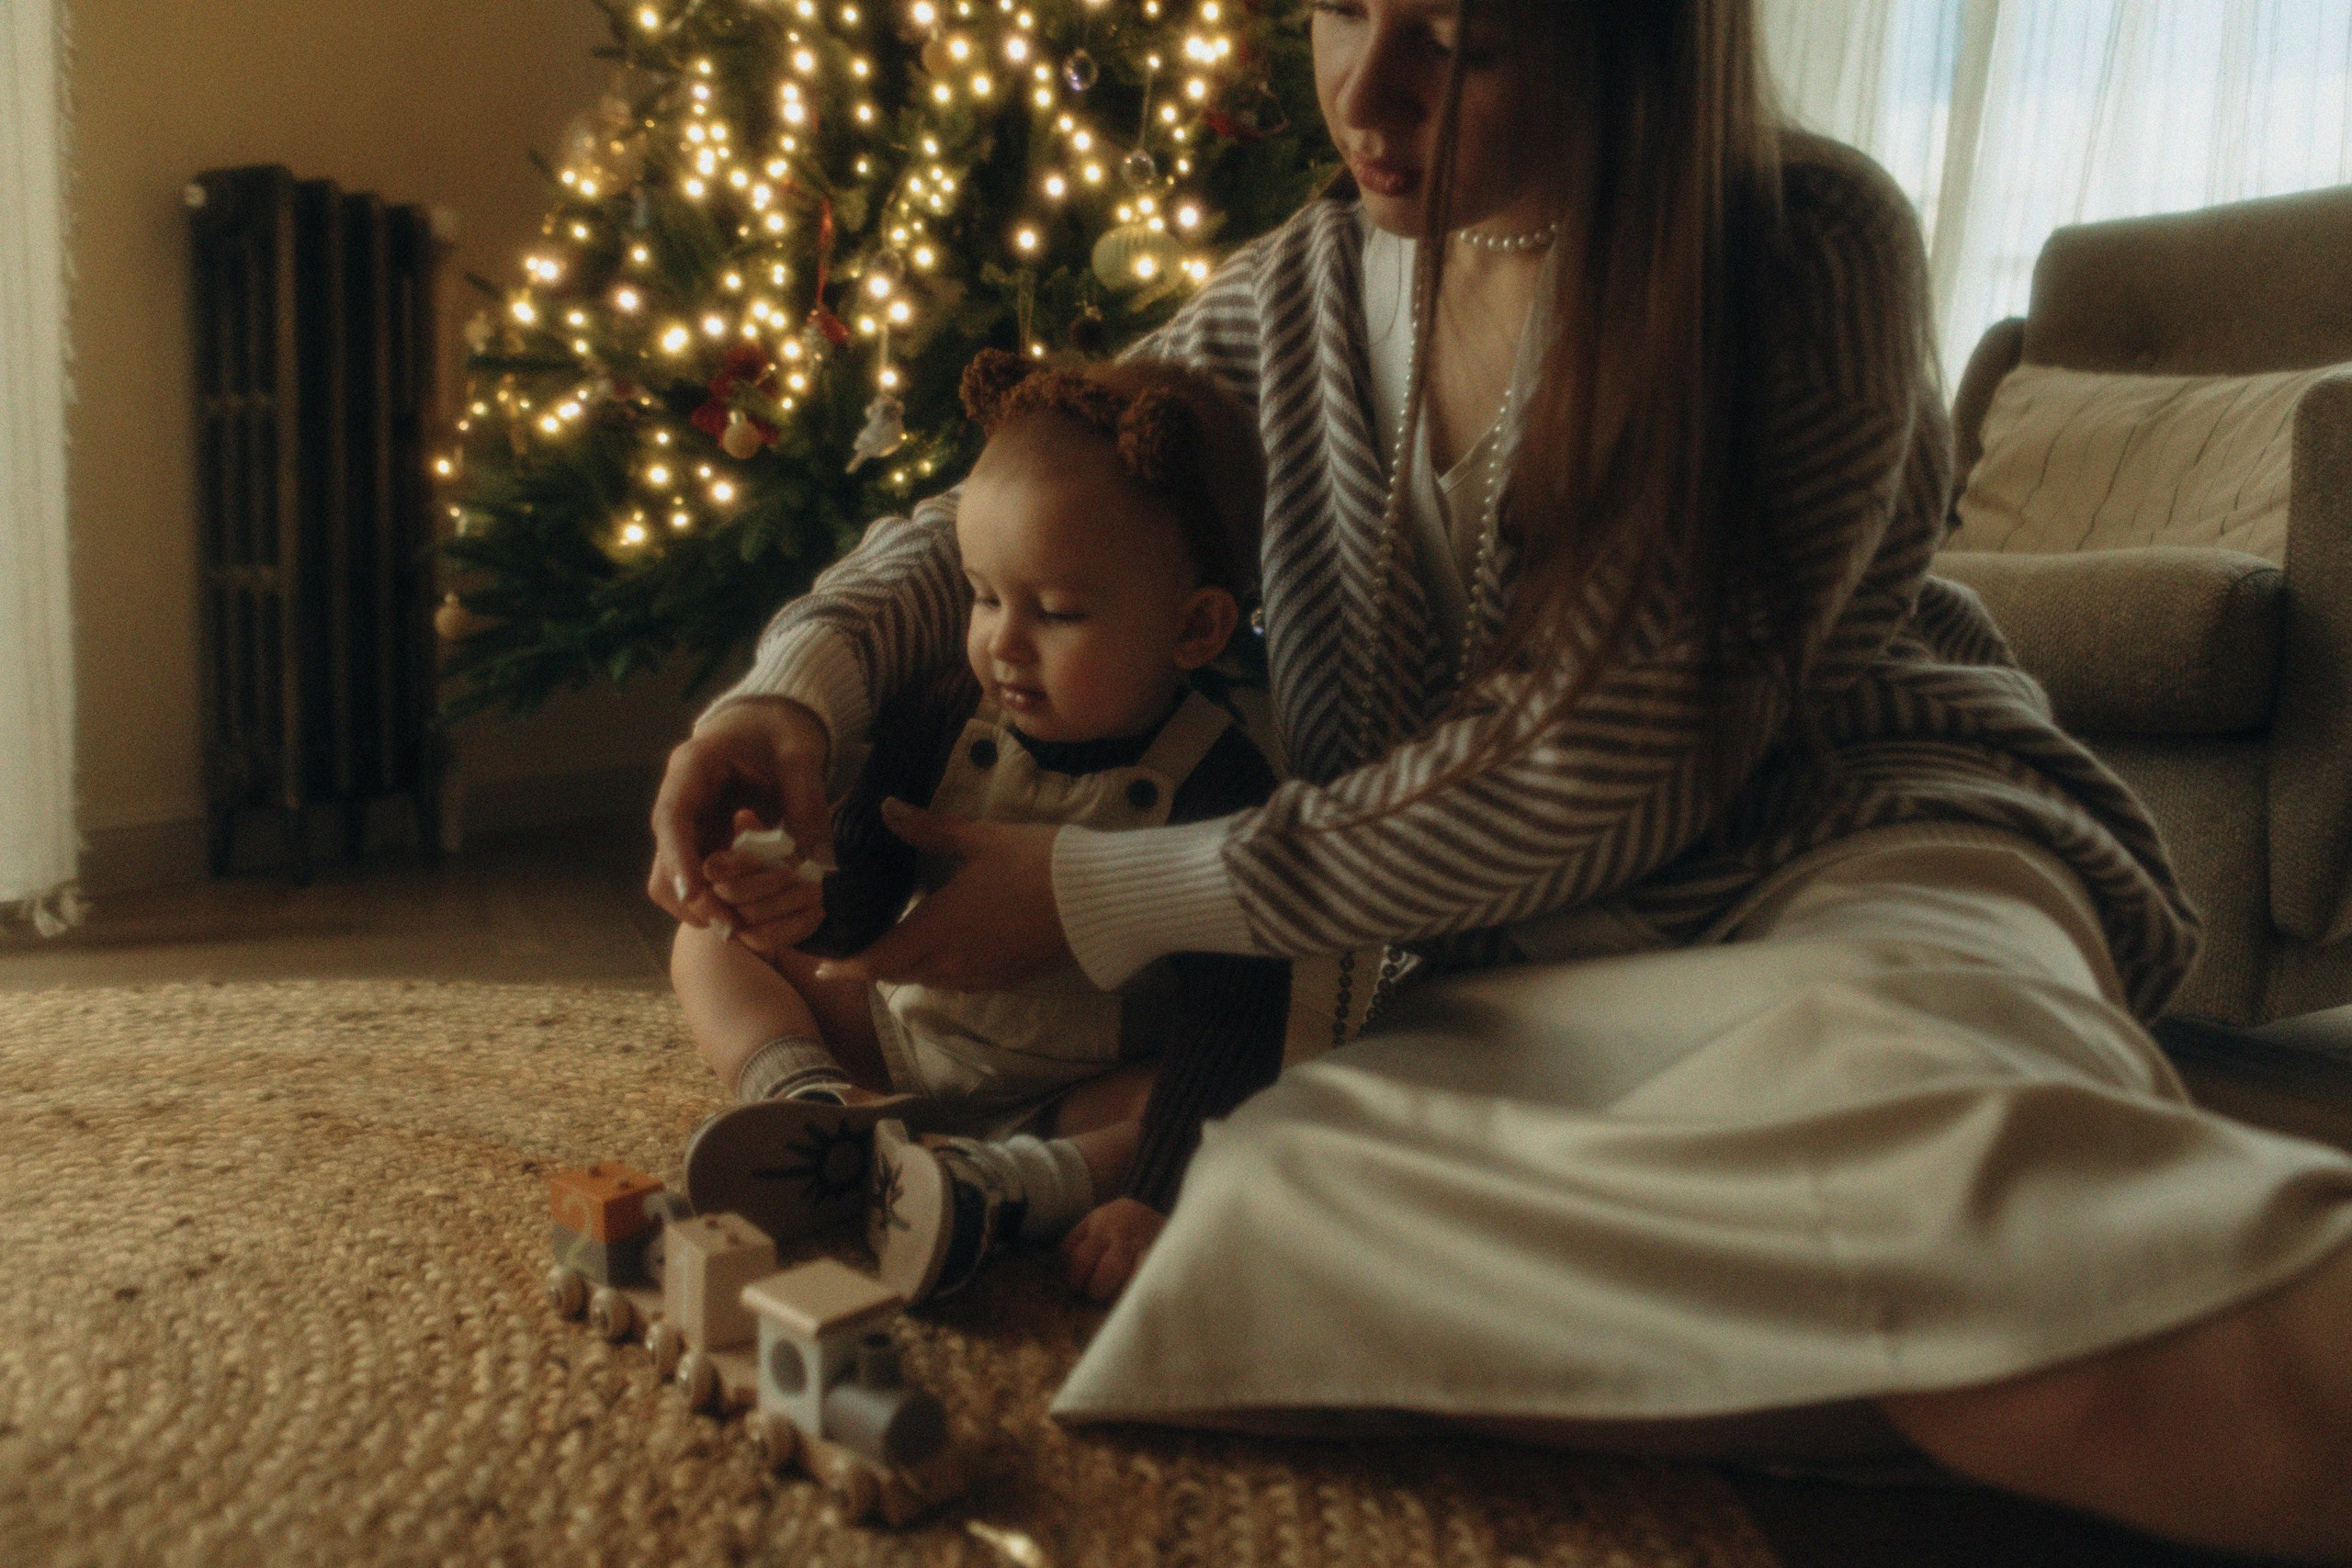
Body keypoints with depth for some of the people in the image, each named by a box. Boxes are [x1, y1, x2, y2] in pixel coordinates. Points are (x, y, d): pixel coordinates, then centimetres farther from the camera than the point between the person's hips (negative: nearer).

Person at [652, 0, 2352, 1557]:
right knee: (1281, 1182, -30)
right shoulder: (1298, 296, 7)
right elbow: (985, 527, 16)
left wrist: (1106, 897, -13)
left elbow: (1597, 769, -16)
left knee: (1906, 1102, -42)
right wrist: (800, 686, -7)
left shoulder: (1809, 246, -10)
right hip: (1529, 961, 6)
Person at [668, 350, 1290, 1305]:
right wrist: (810, 910, -33)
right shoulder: (946, 718, -9)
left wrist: (1154, 1196, -34)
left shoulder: (1217, 788, -21)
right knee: (710, 944, 0)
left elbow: (1233, 1027, -23)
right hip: (901, 1041, 4)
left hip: (1078, 1096, -4)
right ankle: (810, 1101, -28)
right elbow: (866, 904, -8)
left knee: (1259, 1113, -28)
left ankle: (985, 1179, -41)